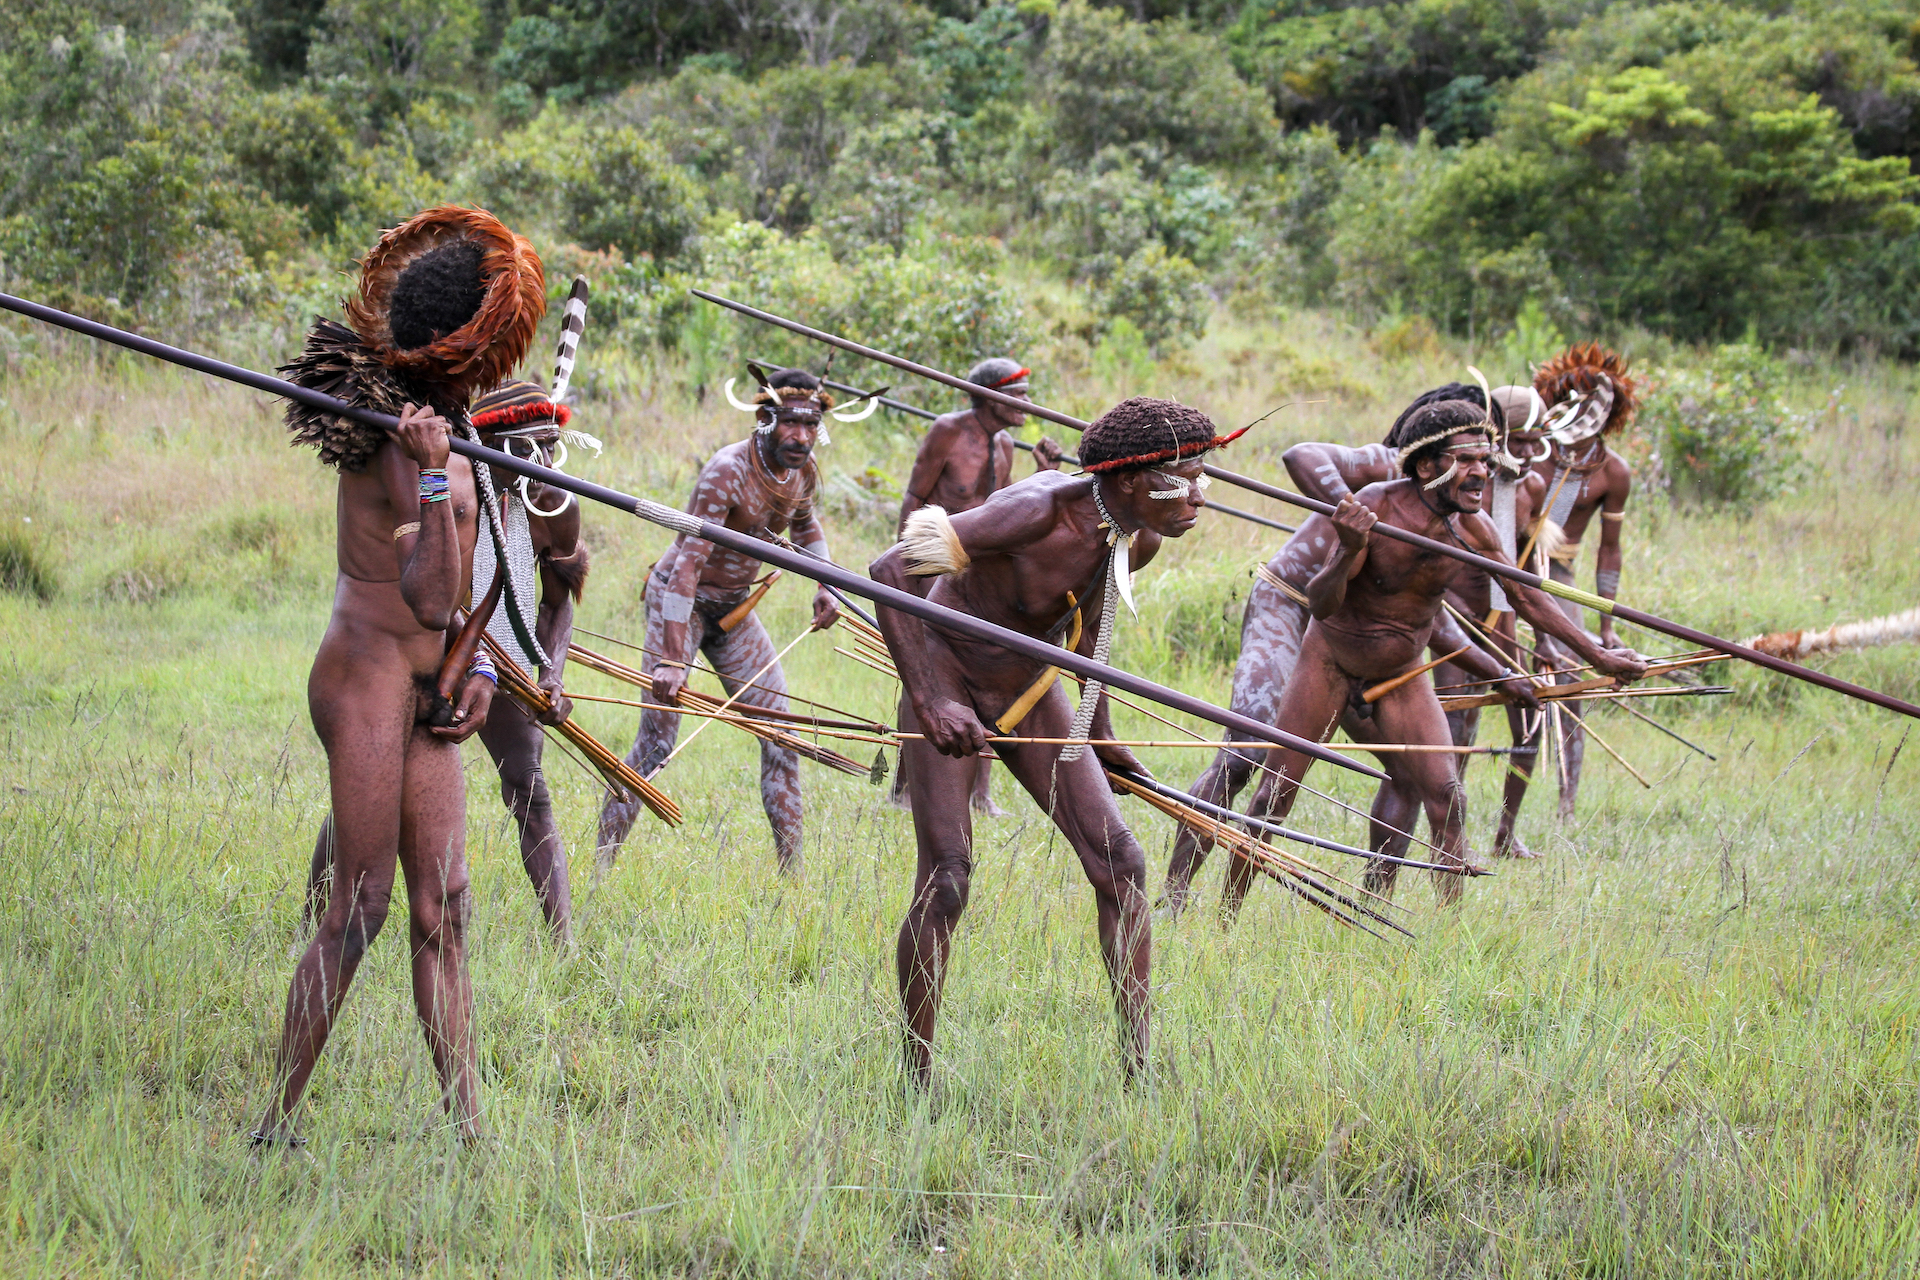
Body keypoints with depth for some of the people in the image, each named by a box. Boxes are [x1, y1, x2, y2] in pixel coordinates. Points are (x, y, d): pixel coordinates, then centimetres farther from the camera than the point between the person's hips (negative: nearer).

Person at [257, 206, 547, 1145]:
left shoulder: (444, 430, 13)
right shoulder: (398, 442, -16)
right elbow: (428, 597, -21)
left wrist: (476, 666, 12)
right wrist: (434, 477, -30)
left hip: (422, 692, 9)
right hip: (369, 680, -9)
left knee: (441, 908, 6)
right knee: (359, 909, -8)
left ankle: (467, 1123, 7)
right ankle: (277, 1120, -3)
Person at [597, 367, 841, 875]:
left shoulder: (802, 471, -4)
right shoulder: (726, 473, -28)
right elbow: (685, 565, -33)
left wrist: (825, 585, 9)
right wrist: (671, 660, -38)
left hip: (733, 607, 7)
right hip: (680, 603, -7)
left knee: (781, 733, 2)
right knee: (657, 741, -14)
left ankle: (791, 868, 9)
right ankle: (601, 864, -8)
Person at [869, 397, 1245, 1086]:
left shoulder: (1140, 542, -9)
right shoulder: (1038, 512, -32)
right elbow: (888, 570, -33)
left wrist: (1102, 737, 21)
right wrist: (929, 704, -36)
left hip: (1031, 695, 7)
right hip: (949, 687, -7)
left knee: (1119, 861, -5)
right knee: (945, 882, -15)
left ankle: (1139, 1063, 0)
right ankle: (917, 1079, -1)